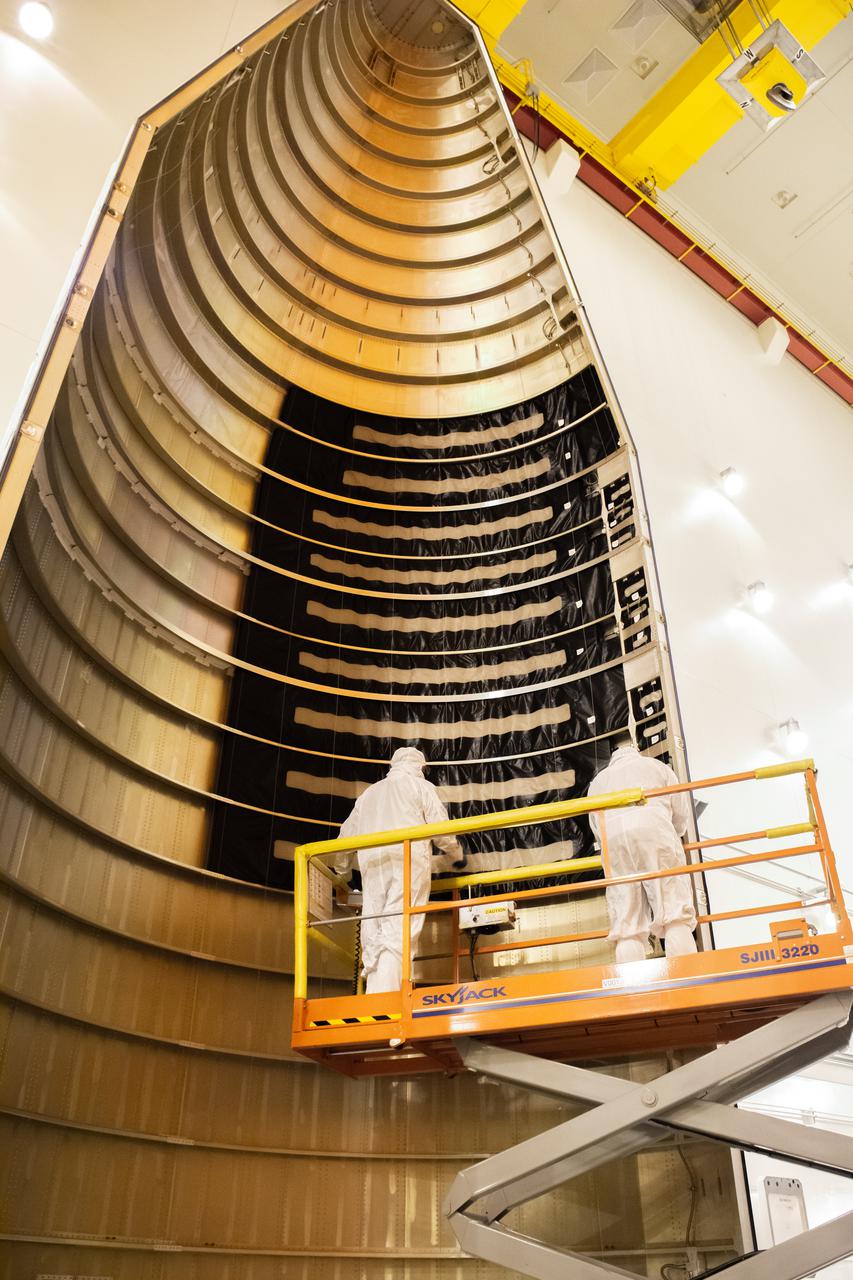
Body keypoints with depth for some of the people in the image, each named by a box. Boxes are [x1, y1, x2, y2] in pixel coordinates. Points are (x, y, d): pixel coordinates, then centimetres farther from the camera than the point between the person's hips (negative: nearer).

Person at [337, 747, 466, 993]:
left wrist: (341, 871, 44)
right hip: (409, 860, -4)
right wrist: (456, 856, 24)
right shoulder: (420, 786, 16)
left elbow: (347, 835, 30)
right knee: (398, 932, -13)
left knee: (373, 936, 1)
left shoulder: (368, 793, 30)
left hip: (371, 864, 4)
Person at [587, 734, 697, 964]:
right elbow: (681, 813, 23)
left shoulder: (598, 780, 31)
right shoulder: (656, 766, 26)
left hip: (613, 841, 2)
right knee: (675, 914, -8)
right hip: (654, 831, -2)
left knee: (627, 926, -3)